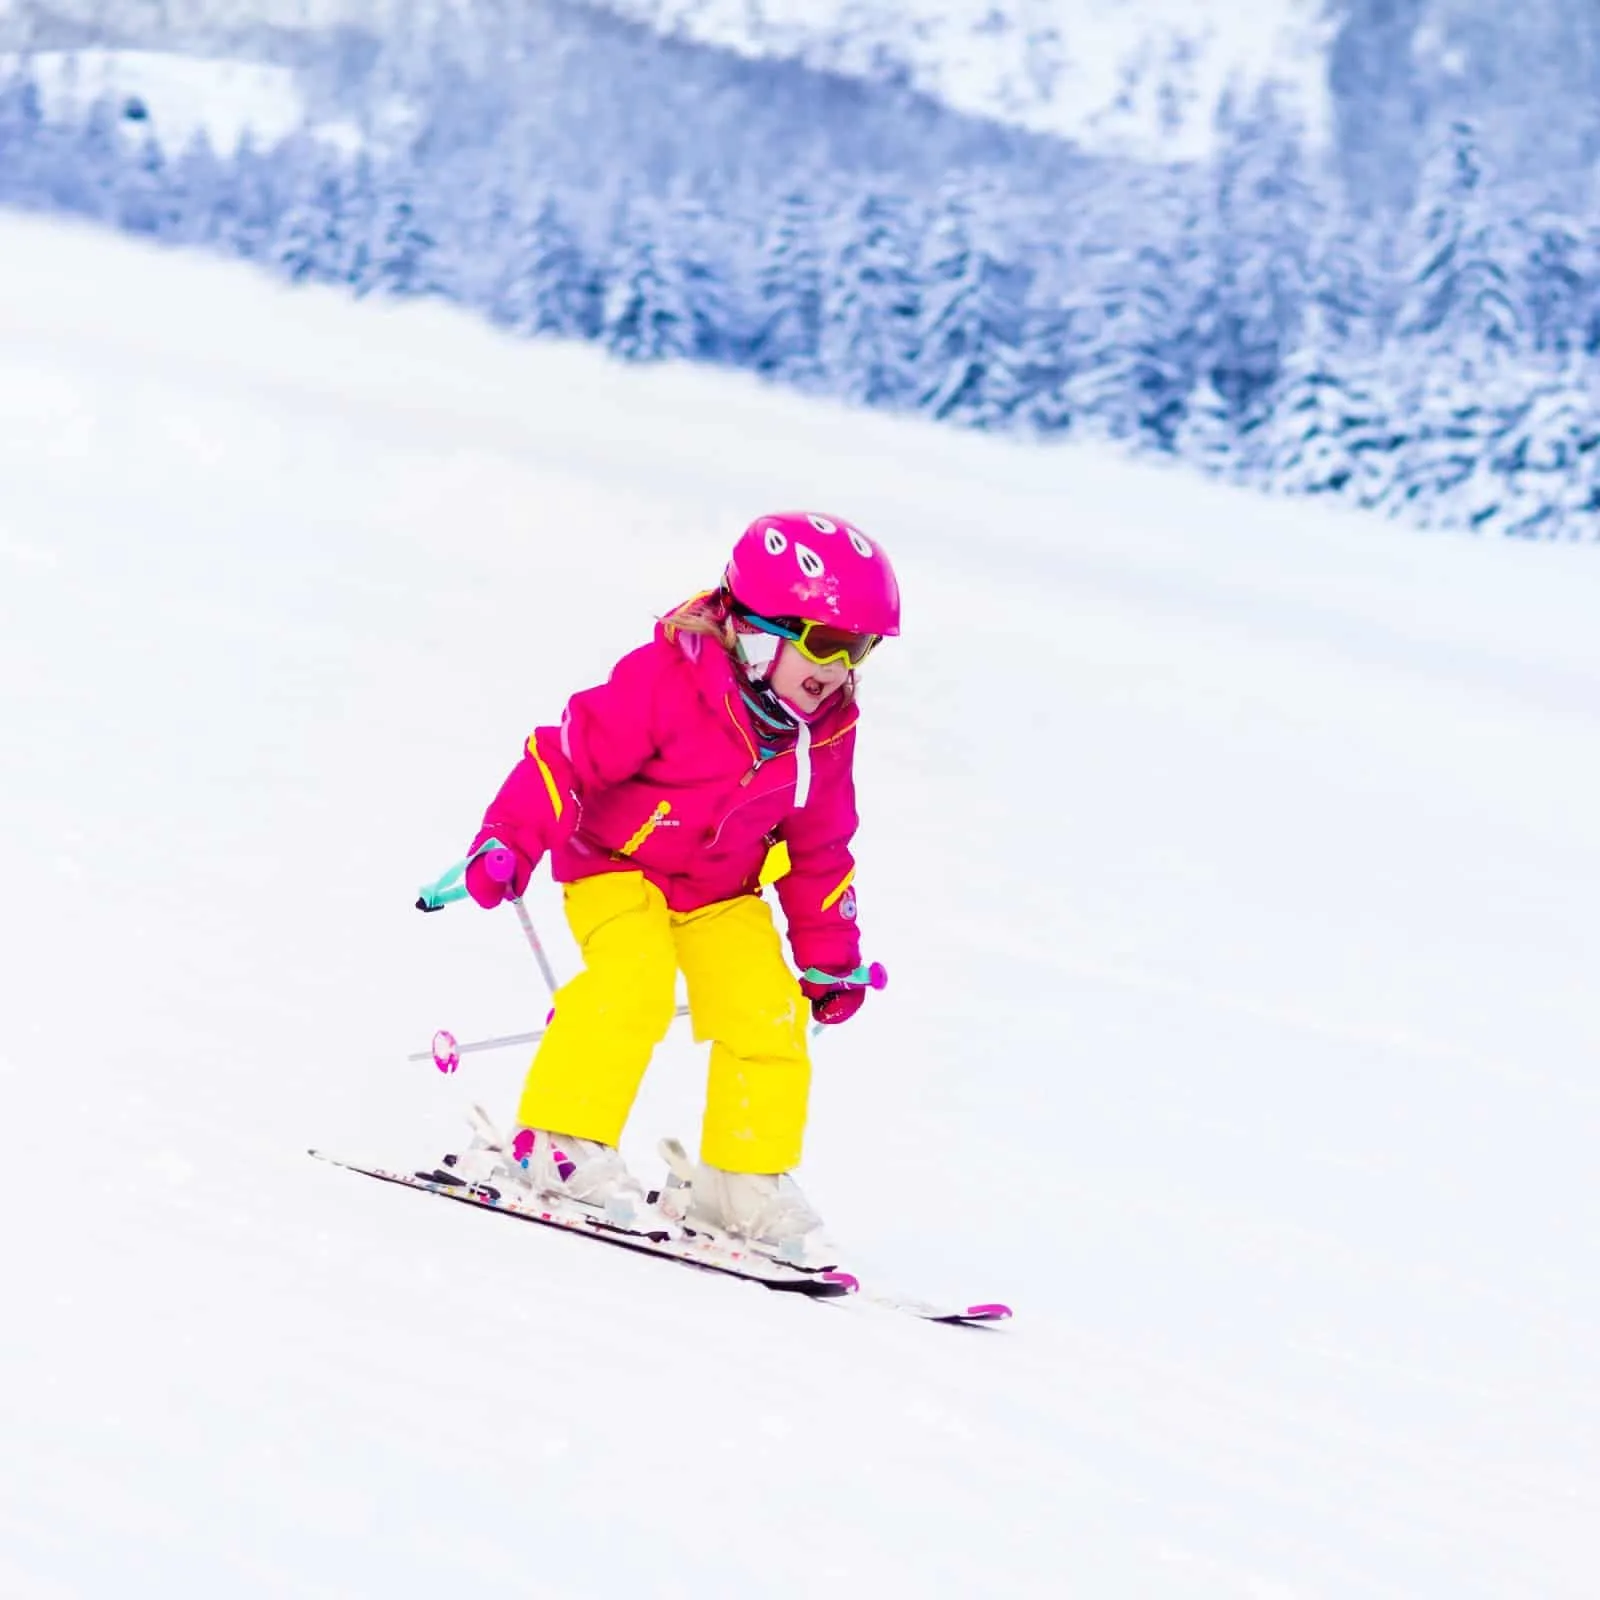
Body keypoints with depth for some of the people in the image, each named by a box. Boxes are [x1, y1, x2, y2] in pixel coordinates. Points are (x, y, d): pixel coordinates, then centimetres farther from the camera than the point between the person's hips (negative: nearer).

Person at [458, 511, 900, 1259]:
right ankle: (559, 1142, -21)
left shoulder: (824, 730, -4)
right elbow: (569, 756, -25)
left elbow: (818, 847, 8)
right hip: (617, 863, -6)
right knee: (634, 982, -29)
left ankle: (745, 1178, 6)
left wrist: (831, 956, 10)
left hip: (721, 892, 6)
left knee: (767, 1015, -8)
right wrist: (508, 843, -34)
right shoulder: (667, 683, -25)